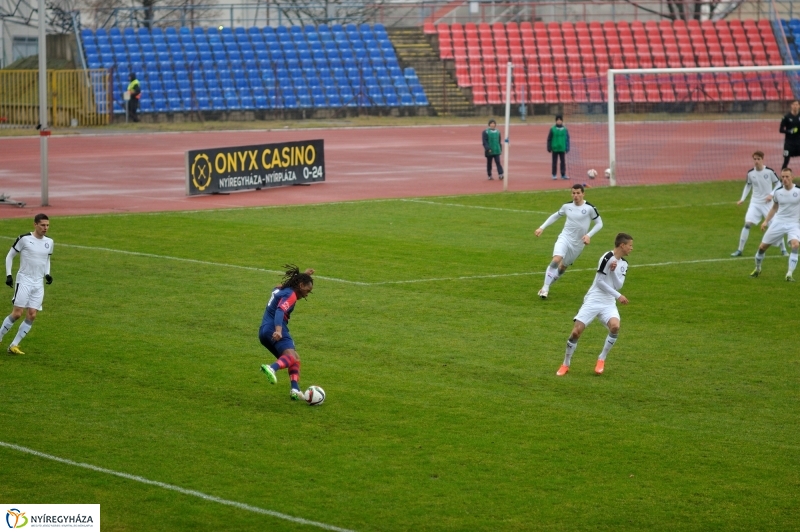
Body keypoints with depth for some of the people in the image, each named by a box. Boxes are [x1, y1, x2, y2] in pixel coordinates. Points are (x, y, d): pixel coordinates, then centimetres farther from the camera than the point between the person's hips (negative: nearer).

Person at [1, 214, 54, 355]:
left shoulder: (49, 242, 8)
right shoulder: (24, 239, -9)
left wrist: (47, 274, 7)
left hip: (38, 284, 5)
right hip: (24, 281, -5)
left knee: (32, 316, -2)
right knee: (17, 313, -11)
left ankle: (14, 345, 5)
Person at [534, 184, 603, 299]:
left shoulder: (589, 208, -11)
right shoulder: (567, 206, 0)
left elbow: (599, 223, -2)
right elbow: (555, 216, 17)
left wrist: (589, 235, -15)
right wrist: (542, 227, 10)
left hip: (578, 244, 0)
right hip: (564, 238, 0)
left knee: (563, 267, 11)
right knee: (556, 260, -25)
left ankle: (547, 286, 33)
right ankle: (545, 288, -16)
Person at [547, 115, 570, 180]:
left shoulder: (565, 130, 1)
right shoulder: (552, 129, -4)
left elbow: (567, 139, 6)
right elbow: (549, 139, -1)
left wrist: (567, 148, 2)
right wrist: (549, 148, -3)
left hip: (562, 149, 2)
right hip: (555, 148, -2)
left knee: (563, 162, 5)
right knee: (555, 162, 5)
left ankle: (563, 174, 13)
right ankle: (554, 175, 12)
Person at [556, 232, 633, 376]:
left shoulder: (623, 264, 10)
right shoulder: (608, 257, -12)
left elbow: (618, 285, 1)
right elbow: (599, 281, -13)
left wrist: (614, 270, -15)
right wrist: (618, 296, -13)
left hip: (608, 304, 5)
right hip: (593, 301, -5)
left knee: (615, 326, -24)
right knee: (576, 332, -13)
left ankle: (601, 360, -5)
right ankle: (565, 364, 8)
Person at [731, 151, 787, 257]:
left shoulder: (769, 171, -12)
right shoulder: (750, 173, -3)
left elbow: (778, 183, 0)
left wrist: (772, 194, -14)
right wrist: (743, 199, 6)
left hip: (768, 203, -2)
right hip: (755, 203, 2)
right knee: (747, 224, -11)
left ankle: (783, 249, 15)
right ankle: (740, 250, -5)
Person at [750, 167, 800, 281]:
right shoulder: (778, 191, 0)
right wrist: (766, 221, 9)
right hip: (778, 222, 3)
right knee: (762, 247, 5)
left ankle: (789, 274, -24)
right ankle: (757, 269, 32)